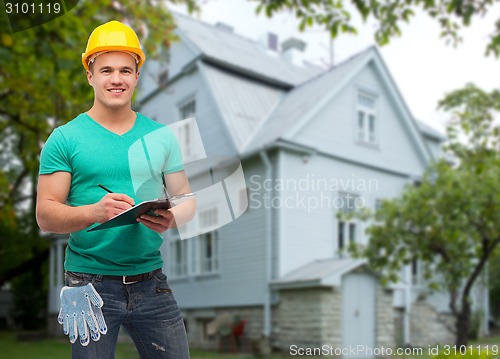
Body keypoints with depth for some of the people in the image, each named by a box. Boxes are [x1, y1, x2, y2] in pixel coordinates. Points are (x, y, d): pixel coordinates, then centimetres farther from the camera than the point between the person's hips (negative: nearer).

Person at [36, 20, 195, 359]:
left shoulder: (161, 136, 6)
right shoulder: (65, 139, -2)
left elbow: (186, 198, 7)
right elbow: (46, 215, -7)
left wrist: (173, 217, -15)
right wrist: (94, 211, -25)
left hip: (151, 281, 3)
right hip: (90, 283, -2)